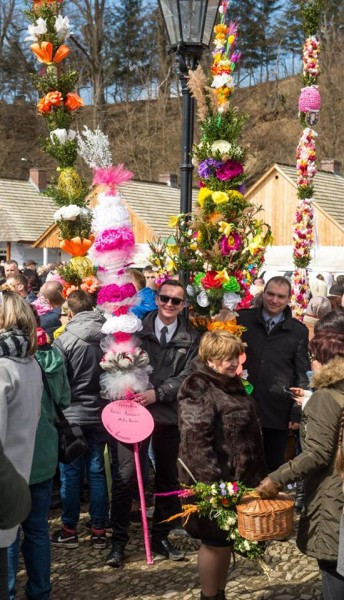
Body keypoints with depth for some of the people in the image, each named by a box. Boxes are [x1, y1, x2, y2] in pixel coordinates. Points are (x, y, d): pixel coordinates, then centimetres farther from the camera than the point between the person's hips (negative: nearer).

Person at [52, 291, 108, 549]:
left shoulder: (64, 341, -13)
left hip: (72, 415, -3)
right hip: (100, 414, 3)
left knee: (71, 474, 7)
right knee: (97, 472, 10)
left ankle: (69, 531, 15)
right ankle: (98, 531, 15)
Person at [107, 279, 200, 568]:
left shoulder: (191, 338, 4)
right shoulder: (138, 327, 0)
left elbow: (188, 376, -4)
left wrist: (158, 393, -16)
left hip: (171, 414, 2)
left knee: (168, 478, 12)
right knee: (125, 477, -5)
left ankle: (161, 537, 26)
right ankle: (119, 541, 7)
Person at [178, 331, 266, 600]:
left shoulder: (232, 383, 12)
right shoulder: (197, 388, -16)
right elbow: (196, 439, -23)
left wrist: (257, 472, 18)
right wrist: (214, 481, -26)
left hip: (239, 477, 8)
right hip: (214, 481, -8)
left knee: (227, 540, 16)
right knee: (216, 542, 3)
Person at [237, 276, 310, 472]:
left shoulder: (299, 331, 2)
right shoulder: (242, 319, 0)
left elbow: (302, 374, 3)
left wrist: (297, 412, -2)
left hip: (278, 412, 0)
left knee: (274, 467, 12)